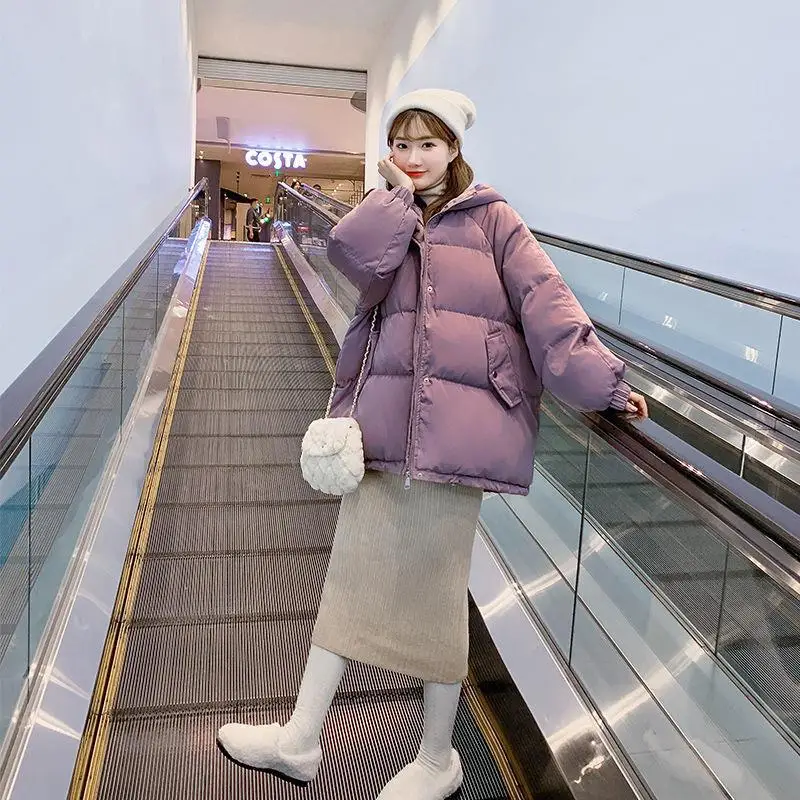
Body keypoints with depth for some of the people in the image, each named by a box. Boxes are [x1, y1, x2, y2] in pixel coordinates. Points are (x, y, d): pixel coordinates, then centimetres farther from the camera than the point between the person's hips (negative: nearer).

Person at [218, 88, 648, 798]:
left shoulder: (491, 219, 6)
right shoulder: (387, 221, 17)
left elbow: (544, 297, -7)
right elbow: (353, 255, -7)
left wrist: (597, 378, -17)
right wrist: (400, 194, -2)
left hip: (456, 421, -4)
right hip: (385, 419, 4)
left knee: (436, 588, 3)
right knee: (353, 574, 11)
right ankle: (301, 739, 27)